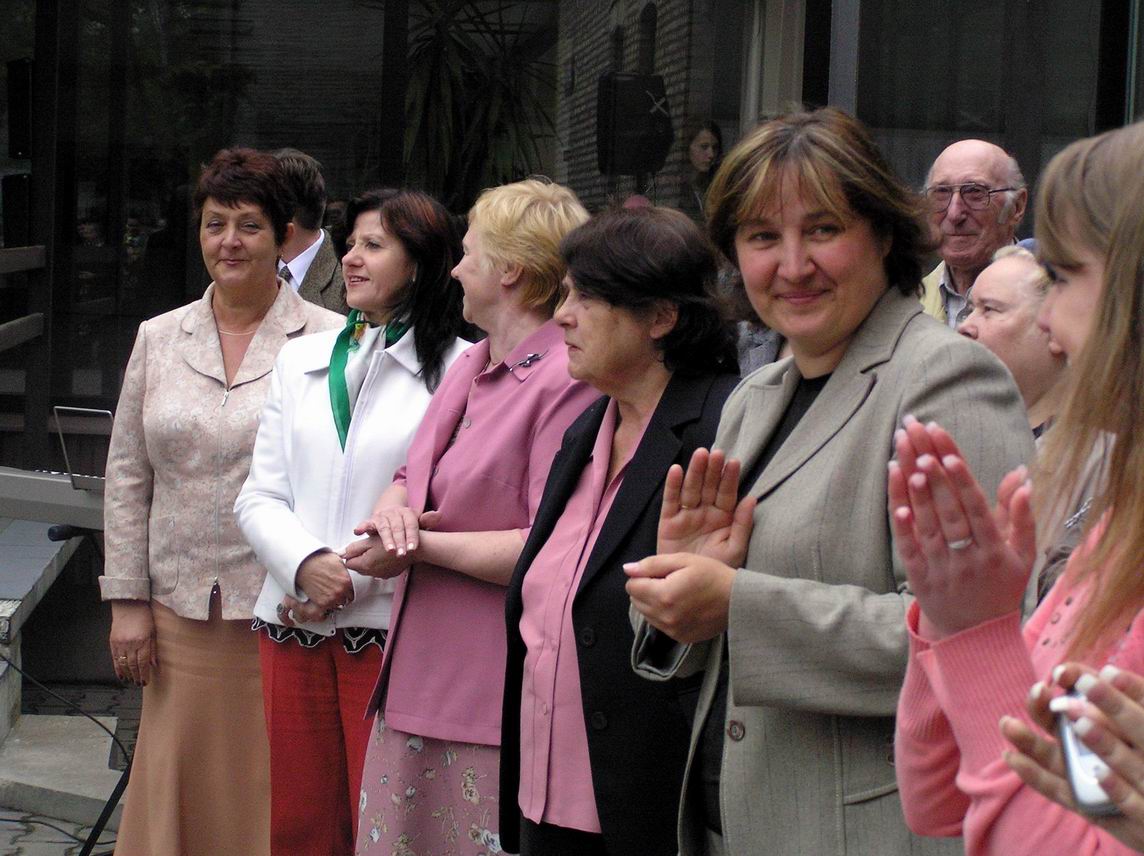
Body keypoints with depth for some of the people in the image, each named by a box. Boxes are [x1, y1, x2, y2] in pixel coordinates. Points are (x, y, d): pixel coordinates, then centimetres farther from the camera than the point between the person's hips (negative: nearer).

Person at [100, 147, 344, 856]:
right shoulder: (159, 339, 10)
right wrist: (127, 601, 6)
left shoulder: (330, 342, -2)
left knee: (278, 795, 3)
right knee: (179, 789, 7)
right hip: (181, 611, 3)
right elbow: (127, 478, 11)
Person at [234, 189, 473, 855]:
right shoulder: (301, 360, 15)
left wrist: (353, 577, -14)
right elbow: (260, 497, 10)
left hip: (391, 630, -5)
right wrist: (306, 564, -9)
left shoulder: (459, 368, -4)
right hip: (294, 622, 5)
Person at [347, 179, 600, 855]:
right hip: (419, 684, 9)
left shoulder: (566, 380, -14)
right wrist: (394, 509, -2)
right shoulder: (469, 368, 15)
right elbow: (414, 476, 24)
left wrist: (417, 546, -13)